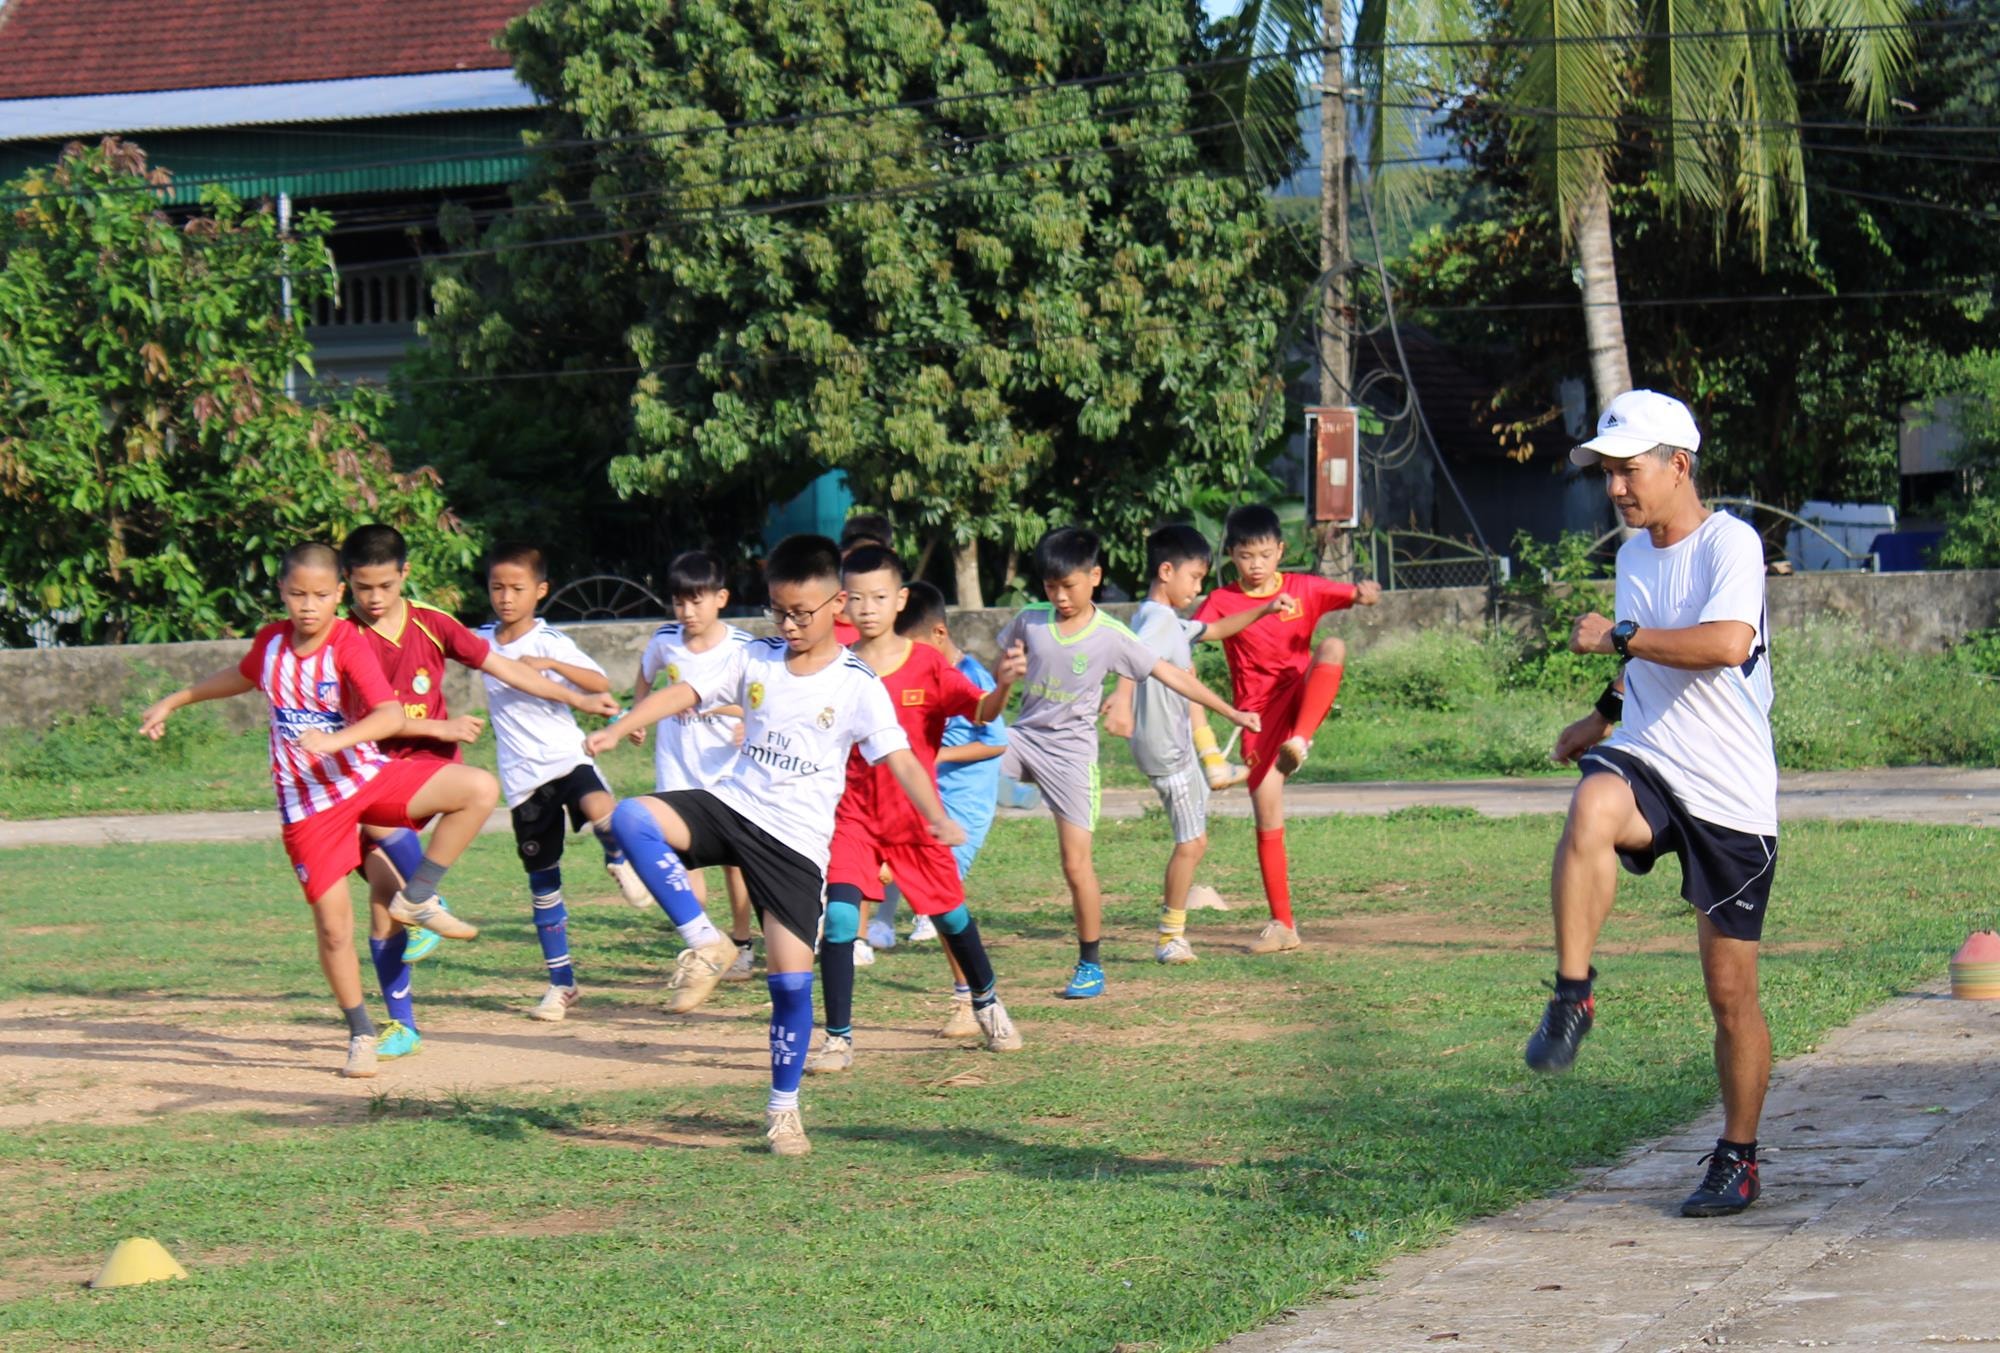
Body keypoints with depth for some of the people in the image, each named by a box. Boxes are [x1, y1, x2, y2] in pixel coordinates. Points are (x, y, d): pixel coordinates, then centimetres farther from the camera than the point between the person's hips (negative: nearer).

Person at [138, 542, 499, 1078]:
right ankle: (361, 1034, 17)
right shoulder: (271, 642, -1)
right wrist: (173, 702, 32)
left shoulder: (350, 644, -15)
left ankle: (416, 898, -10)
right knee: (333, 923, -2)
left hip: (368, 775, -2)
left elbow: (392, 715, -29)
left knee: (480, 789, -24)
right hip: (307, 801, 2)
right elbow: (244, 676, 25)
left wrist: (334, 741, -44)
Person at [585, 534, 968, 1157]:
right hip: (733, 806, 3)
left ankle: (784, 1107, 13)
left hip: (797, 841, -3)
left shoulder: (857, 685, -5)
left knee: (791, 976, -6)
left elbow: (899, 758, -12)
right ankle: (706, 944, -16)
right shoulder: (754, 660, 5)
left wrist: (938, 819, -27)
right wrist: (617, 730, -13)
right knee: (631, 818, -25)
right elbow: (683, 692, 1)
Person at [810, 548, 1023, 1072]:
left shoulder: (928, 664, -6)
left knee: (950, 914, 14)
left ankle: (986, 1001, 42)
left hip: (917, 815, 0)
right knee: (839, 915, -17)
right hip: (854, 814, 0)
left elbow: (980, 713, -16)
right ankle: (838, 1040, -10)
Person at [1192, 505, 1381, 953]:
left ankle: (1300, 740, -40)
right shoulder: (1221, 602, -1)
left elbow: (1356, 596, -2)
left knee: (1333, 647, -30)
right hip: (1259, 714, 0)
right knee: (1267, 818, -3)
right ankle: (1282, 925, 7)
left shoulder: (1304, 589, 2)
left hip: (1303, 699, 0)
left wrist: (1366, 594, -28)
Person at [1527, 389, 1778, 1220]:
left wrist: (1619, 636, -23)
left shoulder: (1729, 543, -10)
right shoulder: (1633, 557, 13)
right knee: (1592, 806, -35)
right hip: (1647, 765, 4)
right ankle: (1572, 998, -30)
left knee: (1731, 992, 3)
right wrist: (1606, 715, 21)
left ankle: (1736, 1160, 19)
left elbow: (1727, 644, -29)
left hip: (1732, 794, -4)